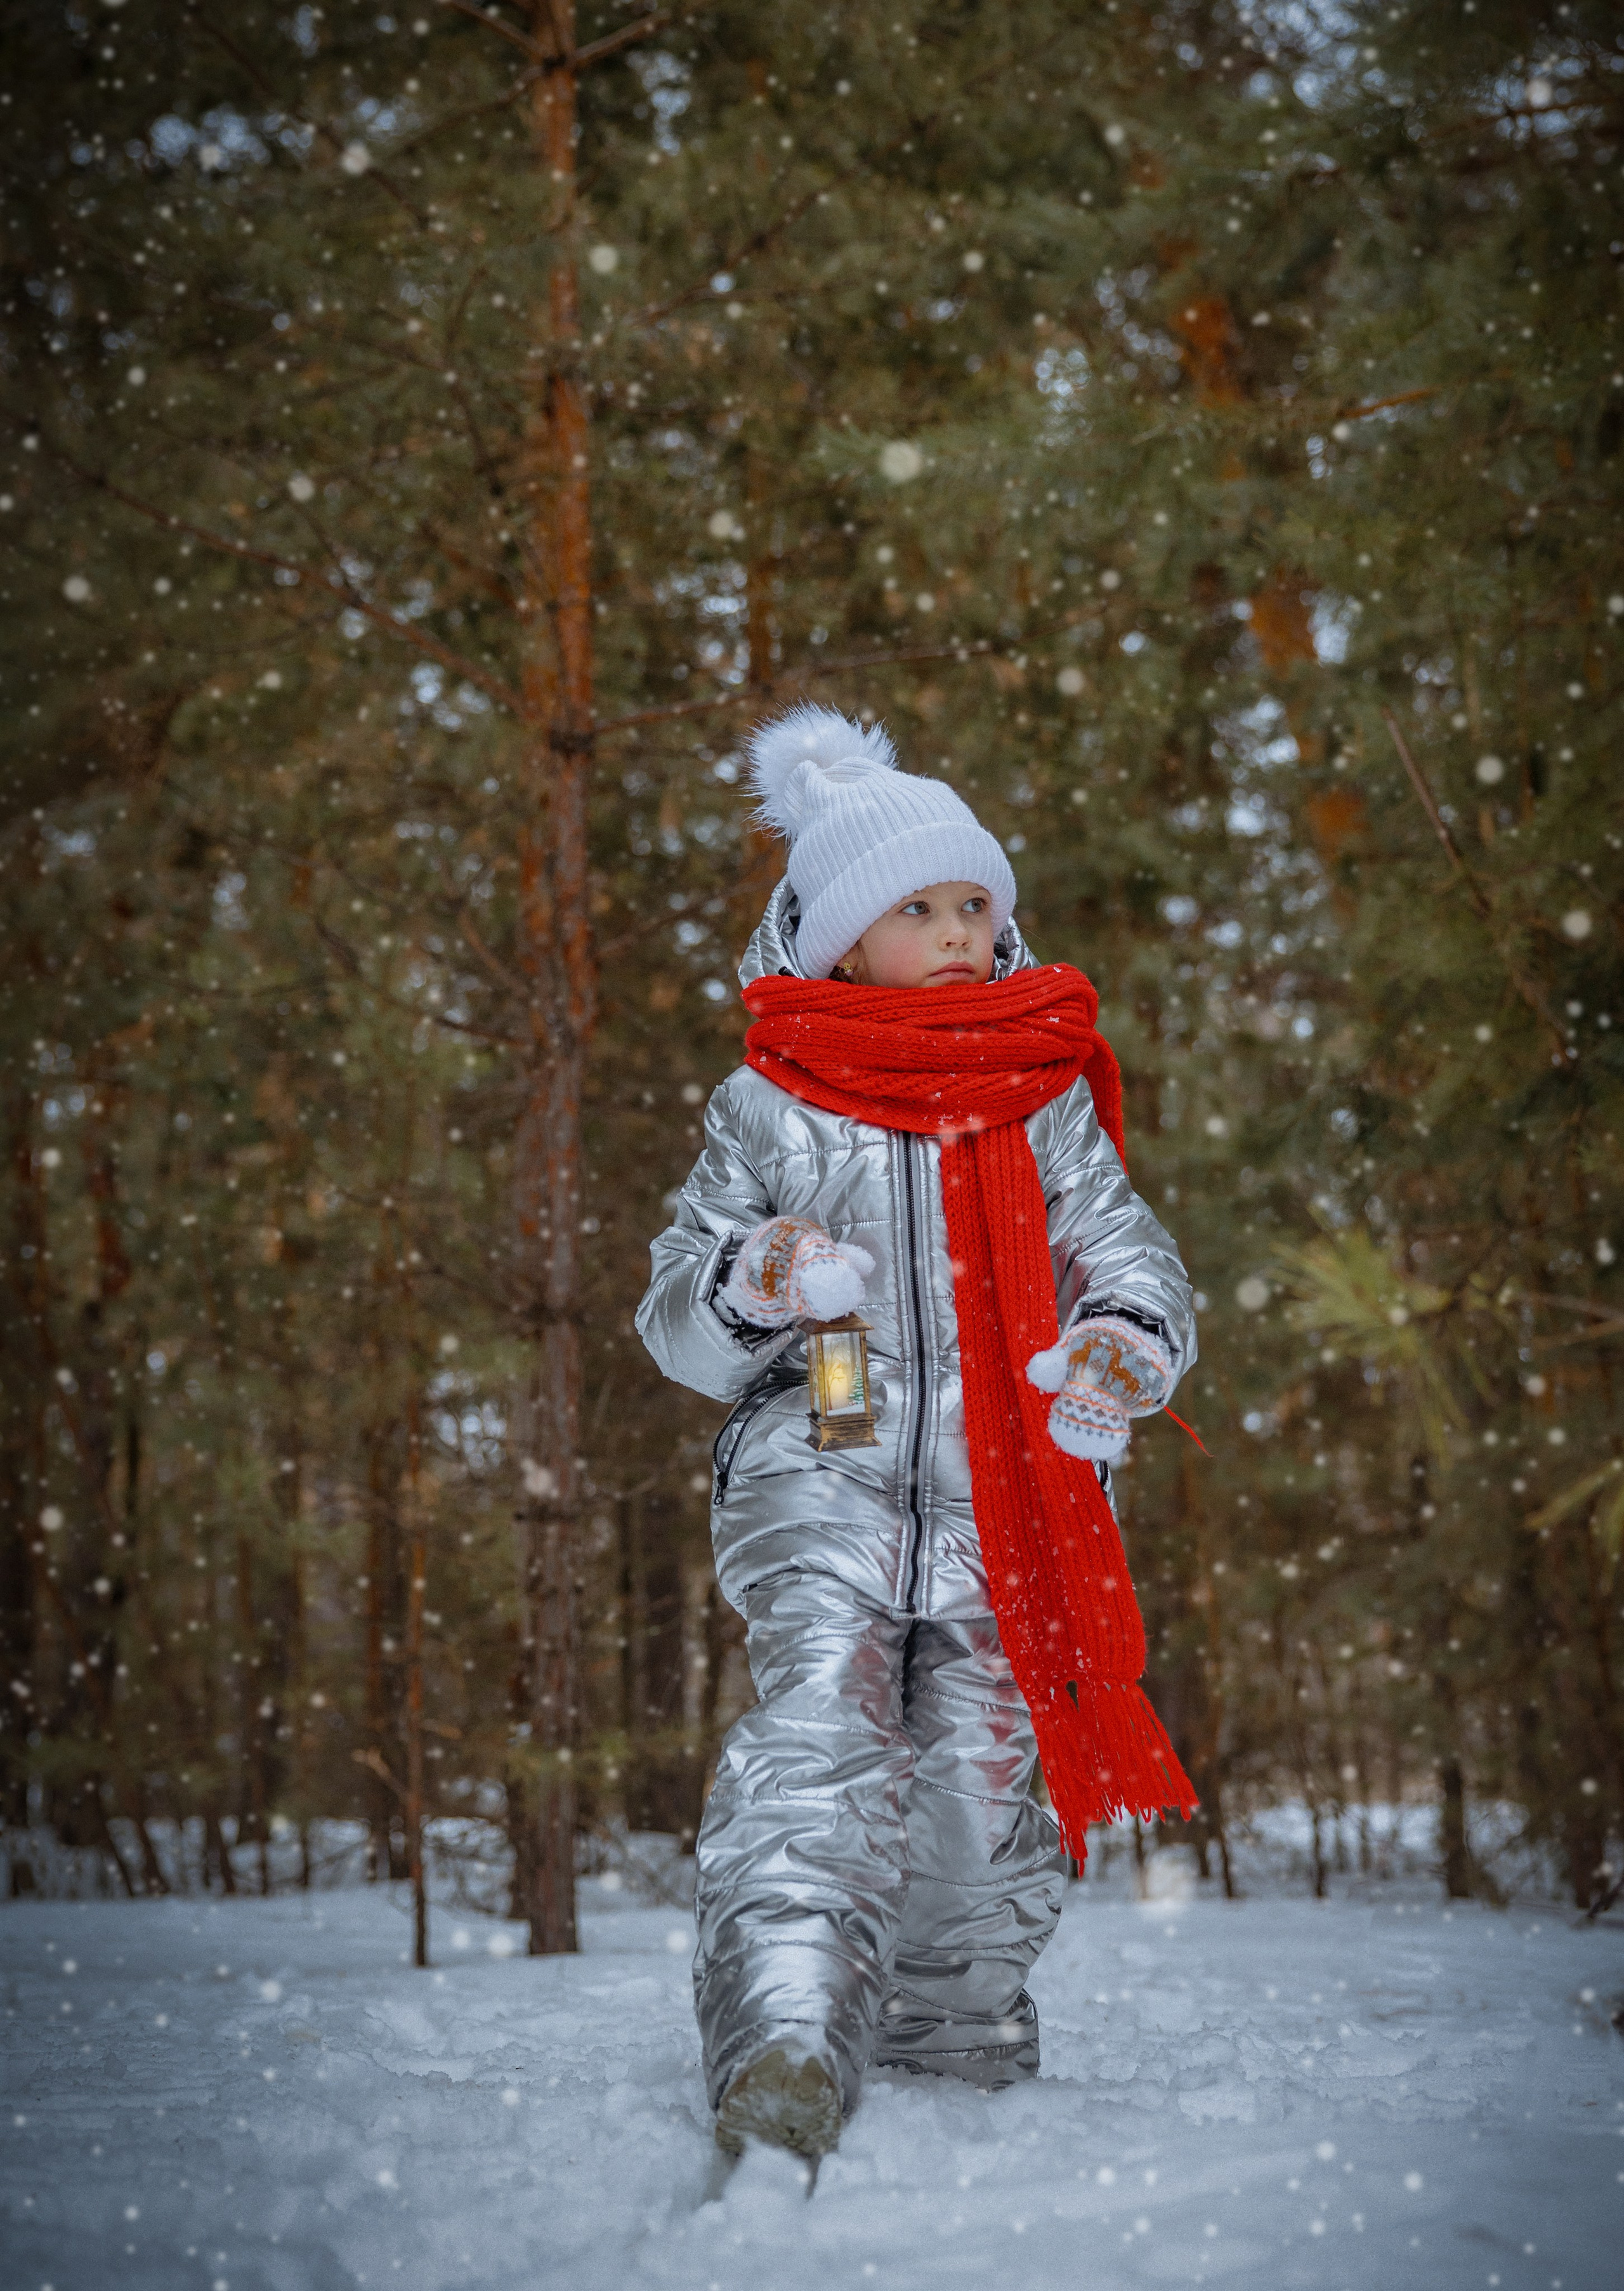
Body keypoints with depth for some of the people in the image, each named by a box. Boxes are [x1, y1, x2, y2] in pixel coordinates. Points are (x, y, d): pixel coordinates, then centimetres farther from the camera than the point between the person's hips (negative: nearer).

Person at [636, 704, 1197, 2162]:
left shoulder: (1045, 1101, 13)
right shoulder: (768, 1110, 8)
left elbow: (1129, 1255, 12)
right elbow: (674, 1316, 9)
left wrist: (1126, 1343, -12)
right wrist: (750, 1287, -15)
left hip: (1002, 1491, 2)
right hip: (818, 1464, -2)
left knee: (978, 1753, 5)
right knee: (823, 1713, -23)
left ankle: (958, 2015, 30)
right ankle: (786, 2038, -34)